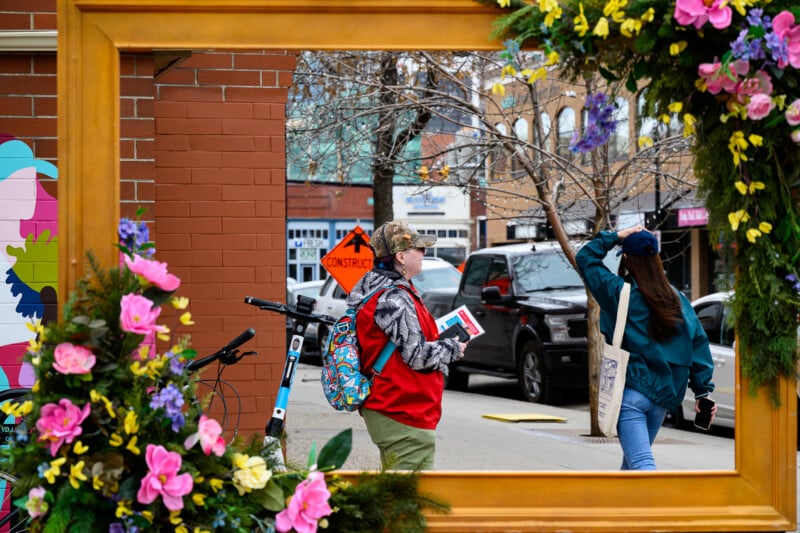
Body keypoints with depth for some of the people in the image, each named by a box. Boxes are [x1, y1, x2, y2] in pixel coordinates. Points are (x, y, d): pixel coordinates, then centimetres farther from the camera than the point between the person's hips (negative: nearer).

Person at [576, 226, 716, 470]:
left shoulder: (619, 292, -7)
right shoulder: (676, 298, 6)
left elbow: (585, 258, 2)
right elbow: (698, 341, 3)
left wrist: (614, 237, 6)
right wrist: (704, 390, 6)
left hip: (630, 394, -6)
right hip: (663, 397, 6)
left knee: (641, 463, -14)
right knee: (632, 458, 24)